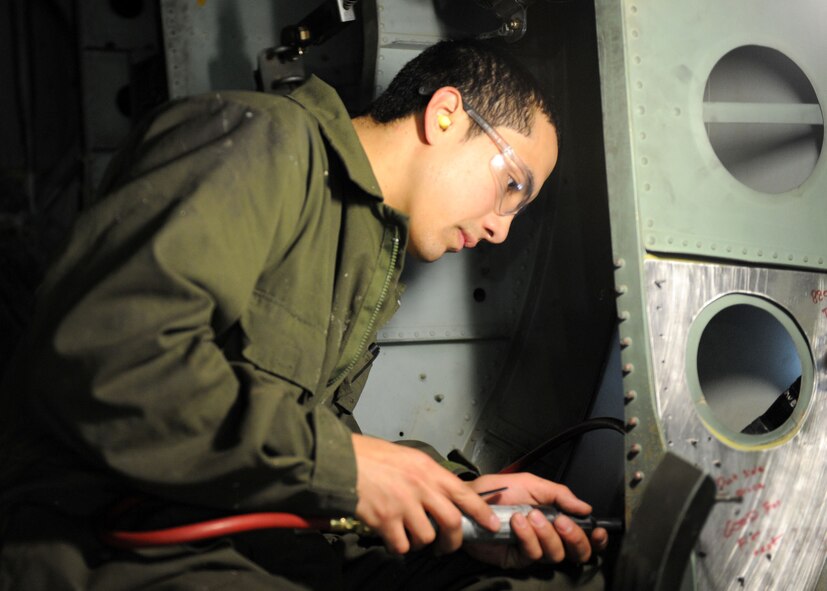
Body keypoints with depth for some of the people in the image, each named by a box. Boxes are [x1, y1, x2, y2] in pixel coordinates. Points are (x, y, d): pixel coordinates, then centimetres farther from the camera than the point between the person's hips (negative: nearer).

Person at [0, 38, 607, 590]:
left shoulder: (376, 257, 21)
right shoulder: (258, 140, -12)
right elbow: (100, 357, -26)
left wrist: (455, 501, 0)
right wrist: (338, 461, -19)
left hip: (267, 538, 9)